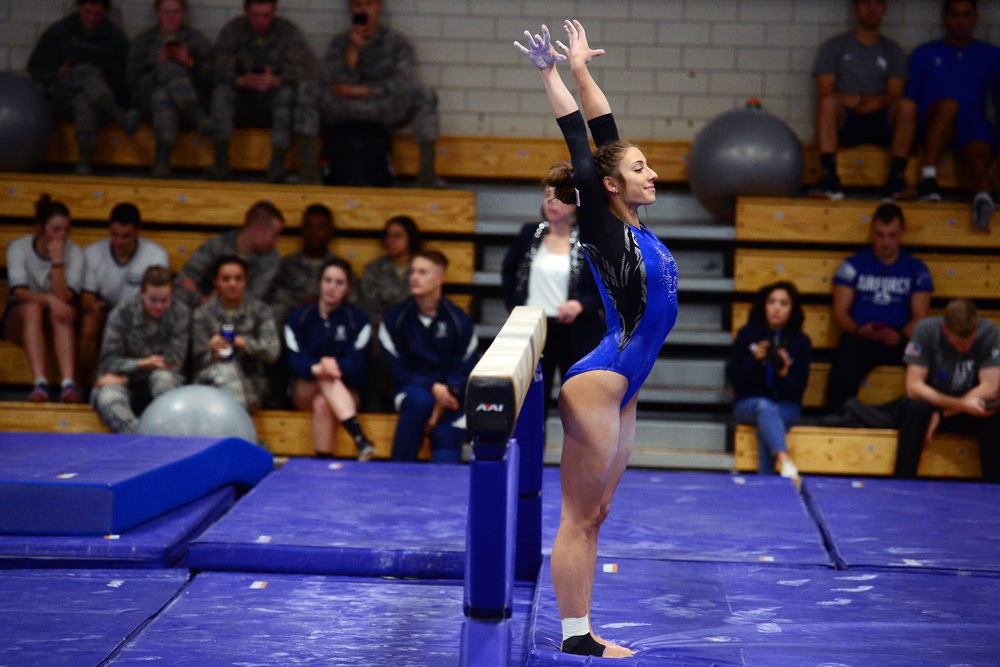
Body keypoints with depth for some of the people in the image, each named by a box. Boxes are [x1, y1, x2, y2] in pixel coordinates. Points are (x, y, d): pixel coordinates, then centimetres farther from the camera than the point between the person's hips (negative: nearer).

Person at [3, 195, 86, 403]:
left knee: (62, 312, -33)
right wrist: (50, 299, -40)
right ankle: (40, 383, -48)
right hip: (19, 320, -1)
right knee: (32, 307, -35)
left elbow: (64, 297, -19)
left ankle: (68, 383, -48)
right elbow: (20, 293, -22)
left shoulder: (74, 252, -7)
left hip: (57, 325, 1)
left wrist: (57, 260, -27)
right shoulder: (18, 247, -9)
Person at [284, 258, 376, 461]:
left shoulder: (358, 321, 4)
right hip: (306, 389, 0)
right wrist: (316, 369, -32)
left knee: (323, 405, -36)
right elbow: (295, 360, -8)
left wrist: (337, 367, -34)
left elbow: (358, 364, -10)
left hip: (346, 390, 0)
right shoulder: (299, 317, 7)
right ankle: (361, 439, -52)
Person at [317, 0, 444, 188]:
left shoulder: (396, 42, 8)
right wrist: (353, 50, -13)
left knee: (424, 95, -29)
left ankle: (427, 170, -34)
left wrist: (363, 90, -16)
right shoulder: (340, 42, 11)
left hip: (389, 114, 0)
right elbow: (332, 83, -3)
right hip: (347, 115, 0)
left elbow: (404, 82, -8)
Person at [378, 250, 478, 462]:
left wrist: (442, 406, -14)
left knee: (447, 435, -26)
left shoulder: (459, 320, 0)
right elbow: (397, 370, -1)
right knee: (421, 401, -34)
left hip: (450, 394, 1)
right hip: (411, 387, -1)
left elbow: (465, 372, 0)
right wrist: (432, 387, -17)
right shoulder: (395, 317, 0)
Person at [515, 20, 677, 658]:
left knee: (594, 516, 11)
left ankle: (583, 635, 16)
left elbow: (607, 132, 13)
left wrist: (582, 69, 15)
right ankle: (575, 639, 2)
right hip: (598, 384, -9)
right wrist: (552, 74, -8)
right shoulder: (604, 227, -10)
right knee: (579, 519, -3)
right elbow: (582, 147, -12)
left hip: (621, 390, 9)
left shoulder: (634, 226, 10)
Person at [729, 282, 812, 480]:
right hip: (748, 404, -1)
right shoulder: (747, 335, 3)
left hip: (786, 408, 1)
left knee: (765, 428, -34)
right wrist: (754, 359, -17)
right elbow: (735, 380, -2)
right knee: (765, 407, -37)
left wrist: (784, 374, -22)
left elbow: (797, 391, -2)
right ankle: (784, 461, -59)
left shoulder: (801, 342, 3)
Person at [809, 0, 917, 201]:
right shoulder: (834, 47, 12)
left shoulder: (893, 51, 17)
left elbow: (895, 96, 5)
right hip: (844, 122, -1)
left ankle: (896, 177, -31)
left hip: (880, 123, 1)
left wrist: (868, 100, -15)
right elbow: (824, 94, 1)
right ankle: (829, 178, -41)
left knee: (907, 106, -29)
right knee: (828, 103, -34)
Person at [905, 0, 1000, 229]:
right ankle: (928, 177, -46)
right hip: (933, 122, 0)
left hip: (974, 123, 0)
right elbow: (909, 97, 17)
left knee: (976, 155, -37)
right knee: (949, 104, -38)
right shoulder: (924, 54, 24)